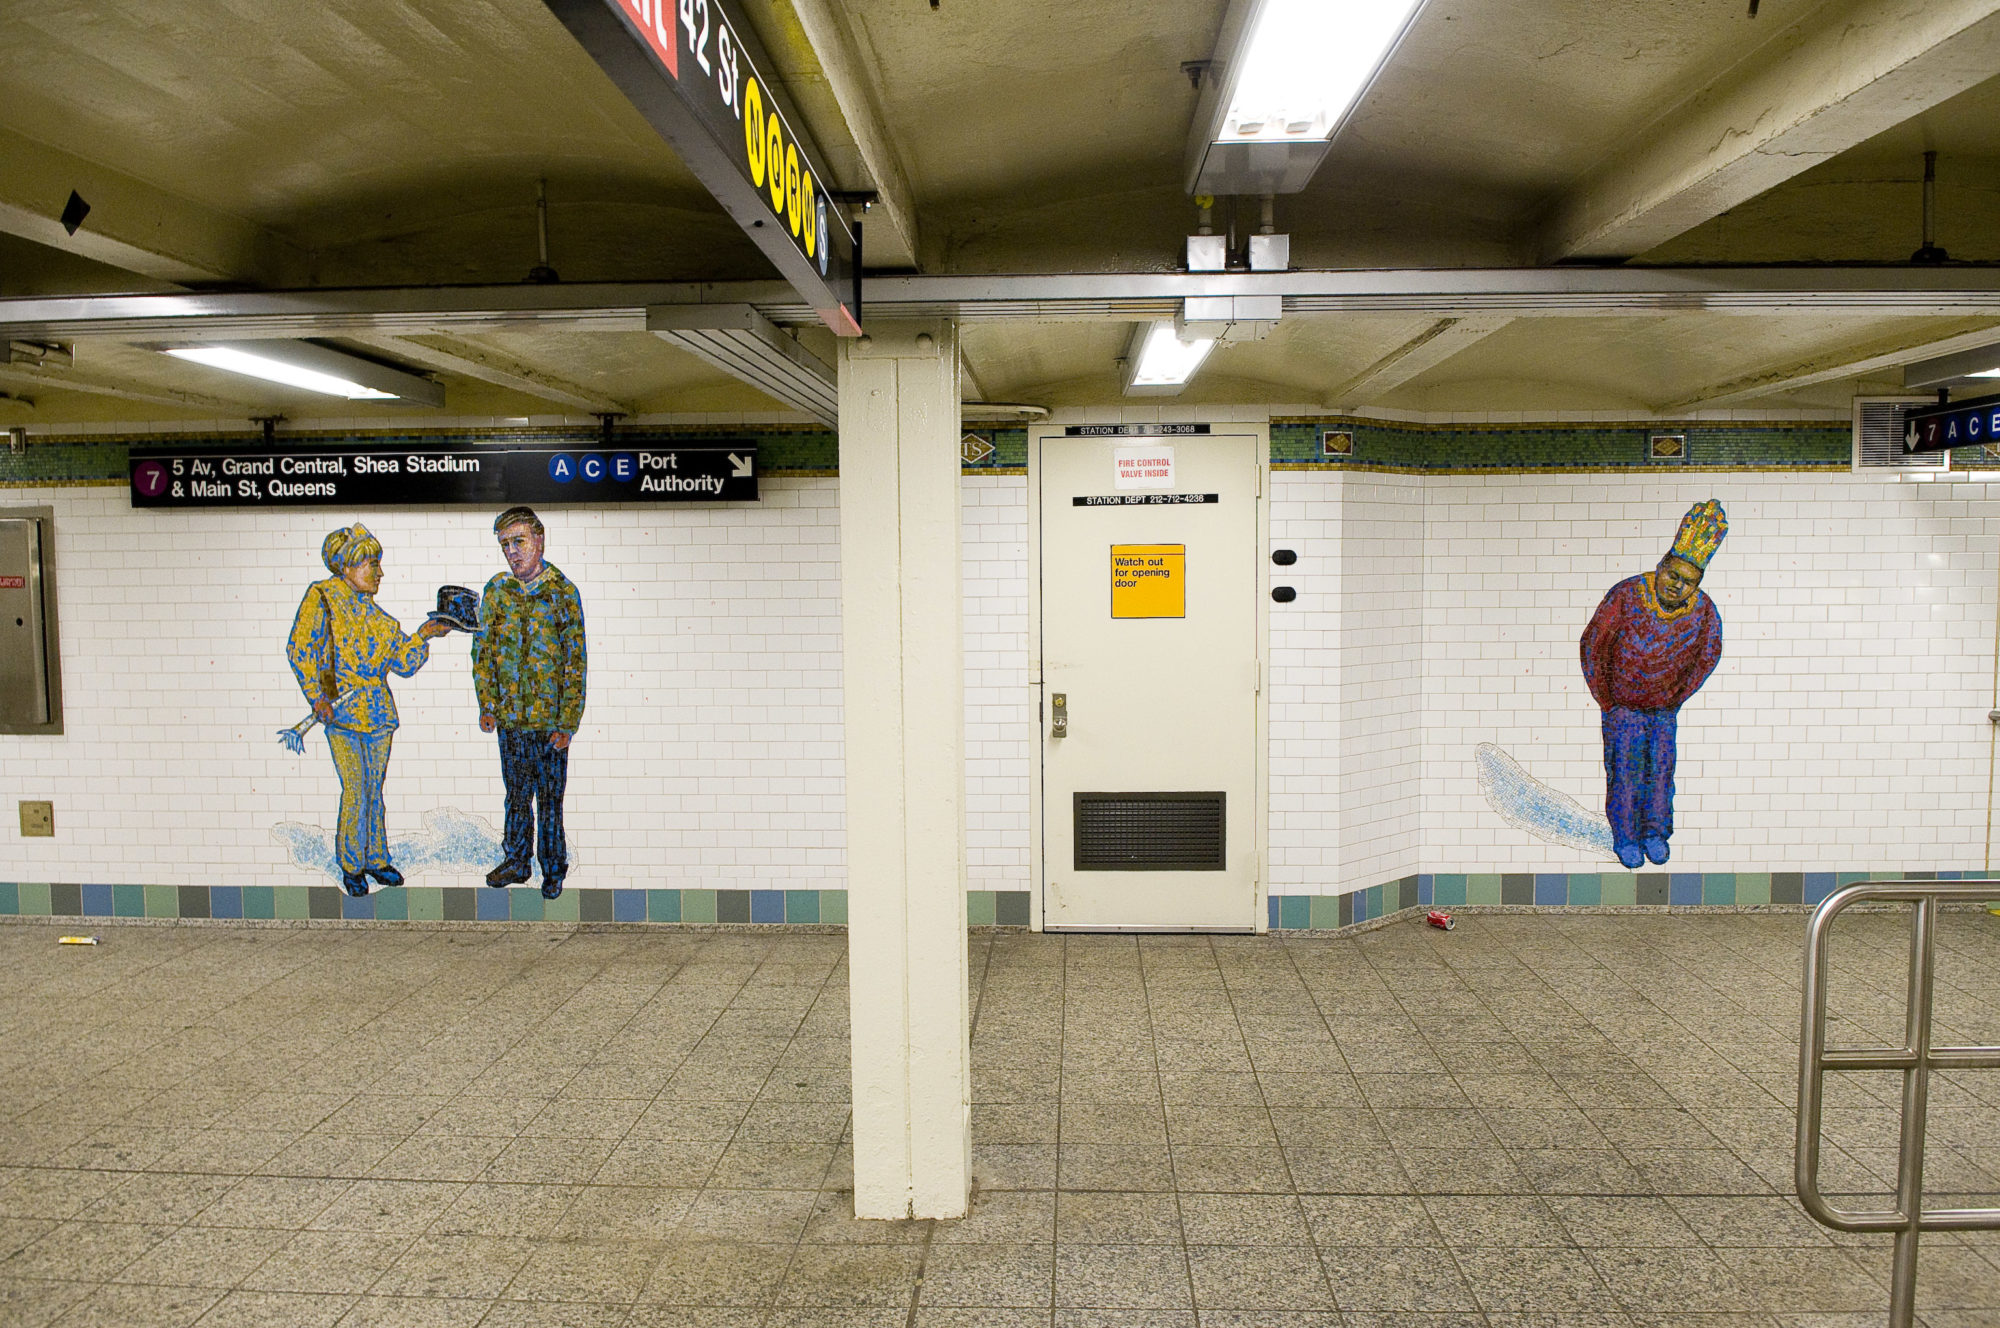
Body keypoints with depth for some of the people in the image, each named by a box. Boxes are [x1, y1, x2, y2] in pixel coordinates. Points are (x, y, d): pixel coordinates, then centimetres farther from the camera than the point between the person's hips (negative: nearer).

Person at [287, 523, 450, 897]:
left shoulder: (376, 615, 13)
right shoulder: (322, 598, -3)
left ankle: (376, 859, 24)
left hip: (378, 712, 5)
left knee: (374, 789, 12)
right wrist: (316, 696, -19)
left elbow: (403, 662, 11)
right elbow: (300, 650, -10)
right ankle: (352, 866, 10)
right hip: (341, 712, -5)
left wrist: (424, 635, -4)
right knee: (355, 790, -5)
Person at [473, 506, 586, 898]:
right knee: (516, 795, 16)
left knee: (550, 798, 6)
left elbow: (575, 661, -8)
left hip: (549, 718, -3)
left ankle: (554, 869, 22)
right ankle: (517, 861, 32)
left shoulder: (562, 592, -8)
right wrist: (487, 705, 1)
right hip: (510, 717, 3)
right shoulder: (496, 590, 3)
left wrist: (568, 722, -11)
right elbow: (483, 650, 9)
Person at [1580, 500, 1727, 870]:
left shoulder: (1704, 611, -15)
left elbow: (1708, 656, 6)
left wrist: (1678, 697, 8)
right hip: (1622, 704, -2)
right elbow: (1592, 644, -12)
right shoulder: (1627, 595, -24)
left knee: (1660, 770, 8)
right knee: (1624, 772, -2)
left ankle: (1654, 832, 24)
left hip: (1664, 709, 2)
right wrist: (1605, 699, -6)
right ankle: (1624, 836, 13)